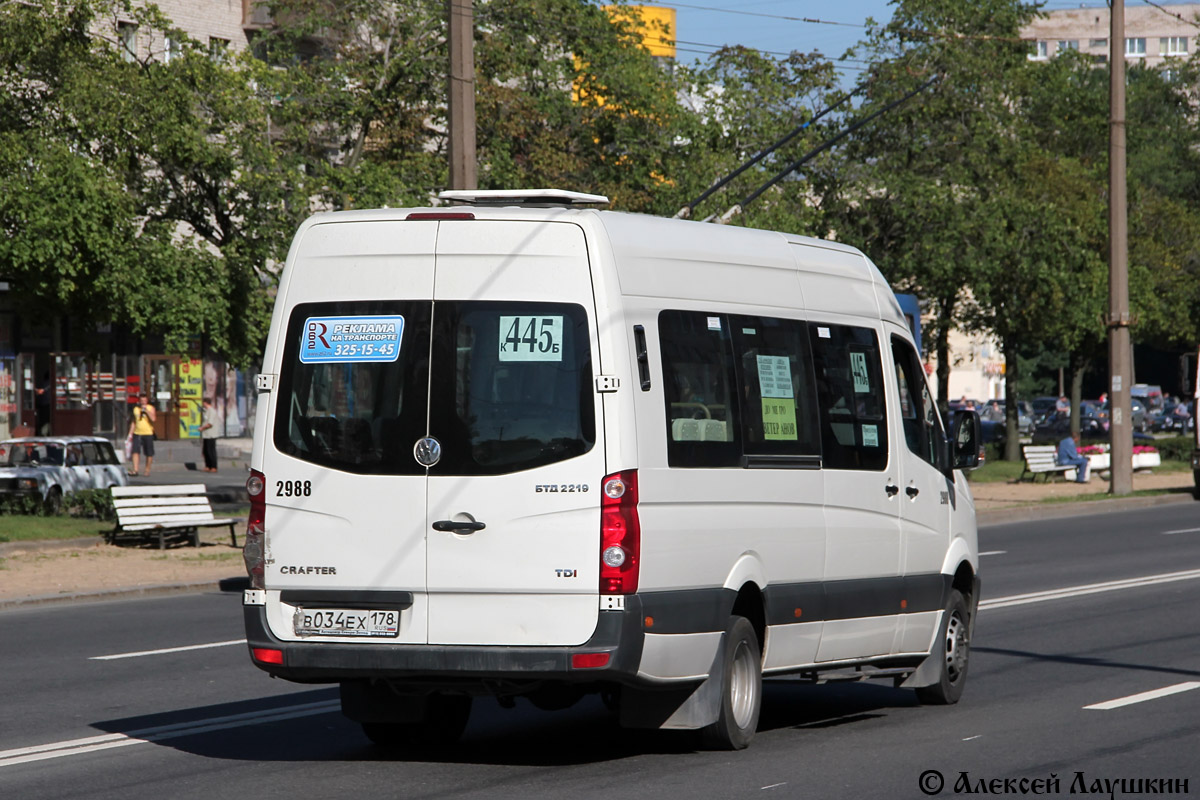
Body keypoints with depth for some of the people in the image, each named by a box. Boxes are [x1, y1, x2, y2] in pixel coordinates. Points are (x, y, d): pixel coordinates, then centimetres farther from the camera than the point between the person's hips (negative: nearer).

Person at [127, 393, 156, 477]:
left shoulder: (151, 408, 2)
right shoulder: (136, 409, 12)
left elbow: (153, 419, -14)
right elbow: (133, 422, 17)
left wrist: (147, 411, -18)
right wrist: (130, 433, 12)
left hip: (148, 433, -2)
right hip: (137, 433, 2)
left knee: (149, 453, 3)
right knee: (135, 451, -12)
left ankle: (147, 470, 17)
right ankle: (135, 470, -15)